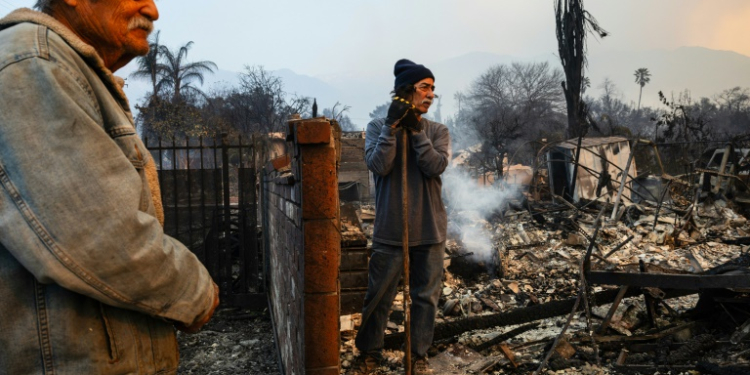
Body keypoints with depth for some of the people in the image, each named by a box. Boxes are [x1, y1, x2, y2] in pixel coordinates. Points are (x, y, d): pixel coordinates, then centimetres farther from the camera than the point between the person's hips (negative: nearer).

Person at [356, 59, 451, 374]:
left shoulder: (438, 132, 5)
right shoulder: (378, 127, 1)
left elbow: (436, 166, -12)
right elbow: (378, 166, -14)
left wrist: (416, 129, -17)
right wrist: (392, 126, -19)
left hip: (429, 230, 2)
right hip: (389, 230, -2)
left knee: (426, 296, 9)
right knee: (379, 297, 7)